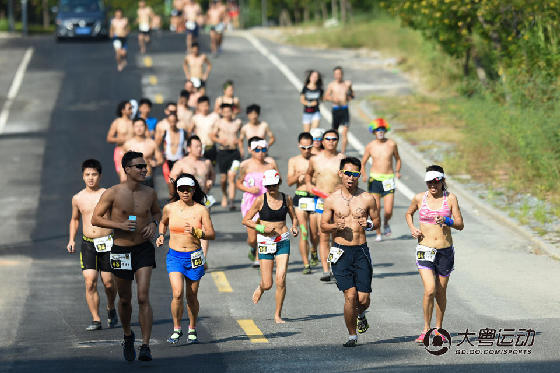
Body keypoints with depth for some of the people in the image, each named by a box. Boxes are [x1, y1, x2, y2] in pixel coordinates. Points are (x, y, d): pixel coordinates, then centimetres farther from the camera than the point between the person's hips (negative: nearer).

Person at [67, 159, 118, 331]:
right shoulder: (77, 198, 7)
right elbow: (74, 219, 23)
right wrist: (71, 239, 13)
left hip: (107, 243, -2)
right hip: (88, 244, 2)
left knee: (108, 282, 2)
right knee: (90, 282, -9)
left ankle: (111, 309, 32)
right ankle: (96, 319, -3)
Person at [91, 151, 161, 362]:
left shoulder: (149, 193, 0)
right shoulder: (113, 193, -9)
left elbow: (157, 212, 20)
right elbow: (96, 219, -5)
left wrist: (153, 223, -2)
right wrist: (120, 225, -18)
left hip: (144, 249, 1)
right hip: (121, 250, -1)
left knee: (143, 297, -14)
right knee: (125, 299, 13)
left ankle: (145, 346, -15)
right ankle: (128, 336, 40)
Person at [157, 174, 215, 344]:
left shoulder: (201, 210, -4)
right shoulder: (169, 208, 1)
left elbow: (212, 234, -5)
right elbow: (163, 222, 24)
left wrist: (196, 232, -22)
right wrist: (161, 236, 7)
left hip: (194, 257, 0)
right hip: (174, 256, 0)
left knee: (192, 296, 8)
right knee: (178, 294, -15)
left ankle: (192, 330, 28)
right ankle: (176, 329, 3)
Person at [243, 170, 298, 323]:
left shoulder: (286, 199, 3)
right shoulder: (261, 200, -5)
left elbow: (294, 217, 17)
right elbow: (246, 220, 0)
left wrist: (294, 227, -4)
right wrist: (262, 228, -13)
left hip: (283, 241, 1)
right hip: (266, 242, -1)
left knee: (281, 280, -11)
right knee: (267, 284, -1)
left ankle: (278, 315, 4)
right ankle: (260, 287, 39)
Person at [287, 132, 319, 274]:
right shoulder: (294, 161, 8)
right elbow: (289, 182, 1)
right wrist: (299, 175, -17)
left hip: (316, 197, 0)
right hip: (301, 197, 0)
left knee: (315, 232, 3)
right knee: (304, 231, -8)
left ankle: (314, 251, 37)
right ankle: (306, 264, -4)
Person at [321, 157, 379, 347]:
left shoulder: (367, 199, 2)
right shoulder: (332, 200, 2)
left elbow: (376, 221, 12)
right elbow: (323, 225, 8)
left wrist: (368, 224, -10)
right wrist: (335, 226, -13)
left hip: (361, 251, 1)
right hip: (341, 251, -1)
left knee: (363, 299, -2)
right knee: (350, 295, -10)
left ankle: (360, 314, 35)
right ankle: (352, 335, 6)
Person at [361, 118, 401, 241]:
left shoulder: (392, 144, 0)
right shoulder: (370, 146, 1)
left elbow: (397, 158, 16)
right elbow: (363, 163, 10)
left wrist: (397, 171, 1)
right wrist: (363, 175, -7)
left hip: (389, 179, 0)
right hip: (374, 179, 0)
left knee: (388, 211, -7)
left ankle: (386, 223, 27)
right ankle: (378, 233, 11)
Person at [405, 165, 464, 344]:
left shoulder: (450, 198, -2)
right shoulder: (419, 198, 0)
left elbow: (460, 225, -3)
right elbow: (409, 213, 21)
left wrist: (447, 221, -22)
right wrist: (412, 228, 3)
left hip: (445, 250, 1)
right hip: (425, 250, -1)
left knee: (441, 292, 9)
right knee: (430, 290, -15)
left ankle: (439, 329, 26)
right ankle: (426, 329, 0)